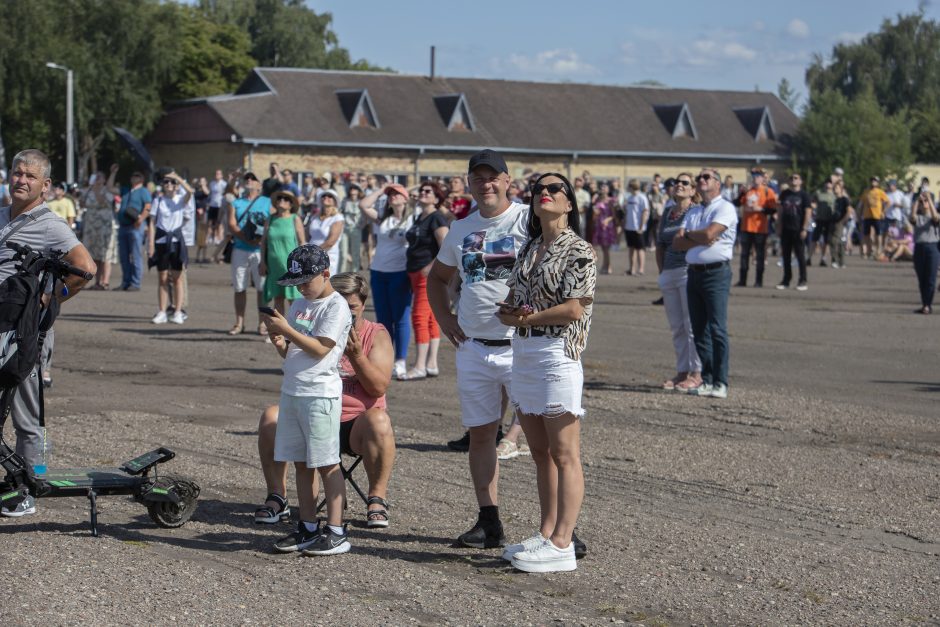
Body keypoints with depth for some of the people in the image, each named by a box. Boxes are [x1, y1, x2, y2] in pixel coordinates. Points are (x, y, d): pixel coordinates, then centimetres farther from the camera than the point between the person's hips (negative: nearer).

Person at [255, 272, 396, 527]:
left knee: (379, 421, -36)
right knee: (271, 417, -22)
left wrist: (356, 355, -21)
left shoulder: (376, 334, 3)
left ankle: (377, 498, -23)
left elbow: (379, 387, -8)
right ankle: (277, 498, -17)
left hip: (356, 425, -2)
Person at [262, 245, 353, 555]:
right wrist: (278, 341, -2)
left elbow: (320, 349, -16)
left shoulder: (336, 306, -8)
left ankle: (336, 531, -2)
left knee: (326, 463, -5)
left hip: (320, 393, -8)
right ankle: (308, 527, 16)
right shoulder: (299, 305, 16)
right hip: (291, 391, 8)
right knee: (301, 463, 10)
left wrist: (287, 330, -19)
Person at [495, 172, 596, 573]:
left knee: (563, 455, -5)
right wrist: (509, 312, -6)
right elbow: (511, 298, 18)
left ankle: (562, 544, -5)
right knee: (540, 454, 11)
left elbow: (574, 308, -16)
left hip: (557, 355, -8)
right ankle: (546, 534, 17)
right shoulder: (529, 249, 16)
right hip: (522, 353, 8)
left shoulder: (578, 251, -8)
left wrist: (526, 318, -10)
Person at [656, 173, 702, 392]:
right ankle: (682, 372, 17)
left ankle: (696, 373, -3)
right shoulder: (668, 213, 15)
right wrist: (662, 272, 12)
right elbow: (660, 245, 19)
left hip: (689, 272, -7)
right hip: (669, 274, 7)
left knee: (692, 325, -6)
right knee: (676, 327, 10)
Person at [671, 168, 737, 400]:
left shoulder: (725, 208, -4)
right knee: (699, 330, 8)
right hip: (694, 273, 7)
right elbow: (677, 243, 8)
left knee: (717, 329, -11)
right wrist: (699, 239, -9)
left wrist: (688, 234, 1)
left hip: (716, 273, -7)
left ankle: (720, 383, -9)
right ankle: (707, 380, 14)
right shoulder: (693, 212, 19)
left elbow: (709, 233, -18)